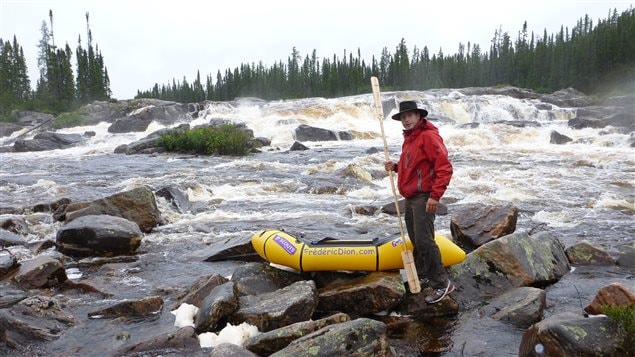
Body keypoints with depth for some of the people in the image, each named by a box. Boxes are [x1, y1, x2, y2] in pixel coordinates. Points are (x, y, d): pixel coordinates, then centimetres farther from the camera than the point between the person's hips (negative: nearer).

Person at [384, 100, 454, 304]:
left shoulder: (428, 136, -12)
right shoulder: (409, 138, 17)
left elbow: (444, 168, -18)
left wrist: (435, 196, -21)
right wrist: (395, 167, 7)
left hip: (423, 198, -9)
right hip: (410, 197, 10)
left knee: (424, 241, -13)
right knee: (415, 240, 15)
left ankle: (442, 283, -4)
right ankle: (423, 277, 27)